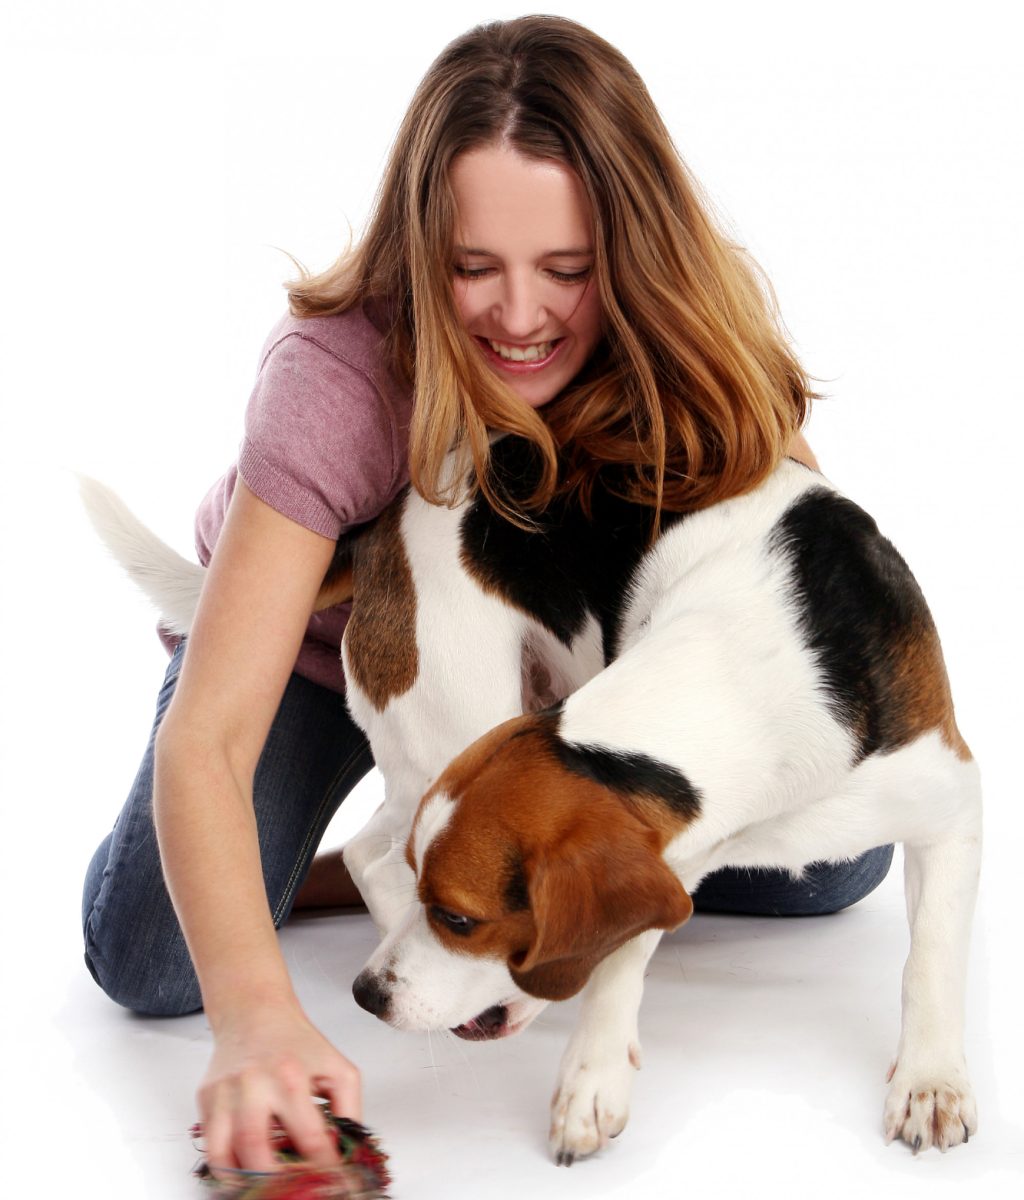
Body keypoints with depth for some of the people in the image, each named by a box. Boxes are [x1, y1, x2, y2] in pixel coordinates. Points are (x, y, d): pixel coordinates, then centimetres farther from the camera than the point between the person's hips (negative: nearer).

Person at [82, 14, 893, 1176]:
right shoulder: (336, 374, -39)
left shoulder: (697, 329, -29)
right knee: (151, 964, -24)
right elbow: (206, 743, -43)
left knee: (834, 859, -9)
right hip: (313, 639, -3)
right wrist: (255, 1011, -60)